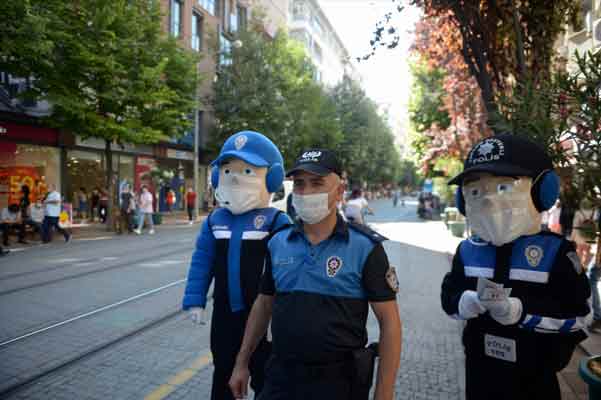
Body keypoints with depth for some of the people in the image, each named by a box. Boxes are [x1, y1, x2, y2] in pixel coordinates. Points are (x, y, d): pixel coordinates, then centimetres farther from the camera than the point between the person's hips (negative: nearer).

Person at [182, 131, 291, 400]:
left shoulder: (276, 221, -16)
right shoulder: (214, 221, -2)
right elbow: (201, 262, 4)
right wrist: (195, 301, 1)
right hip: (224, 311, 4)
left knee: (263, 375, 13)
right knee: (223, 371, 22)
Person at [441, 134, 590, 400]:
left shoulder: (555, 251, -14)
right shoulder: (468, 250, -6)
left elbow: (575, 314, -15)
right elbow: (449, 299, -2)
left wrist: (519, 310, -26)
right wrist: (475, 301, -23)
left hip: (535, 376, -2)